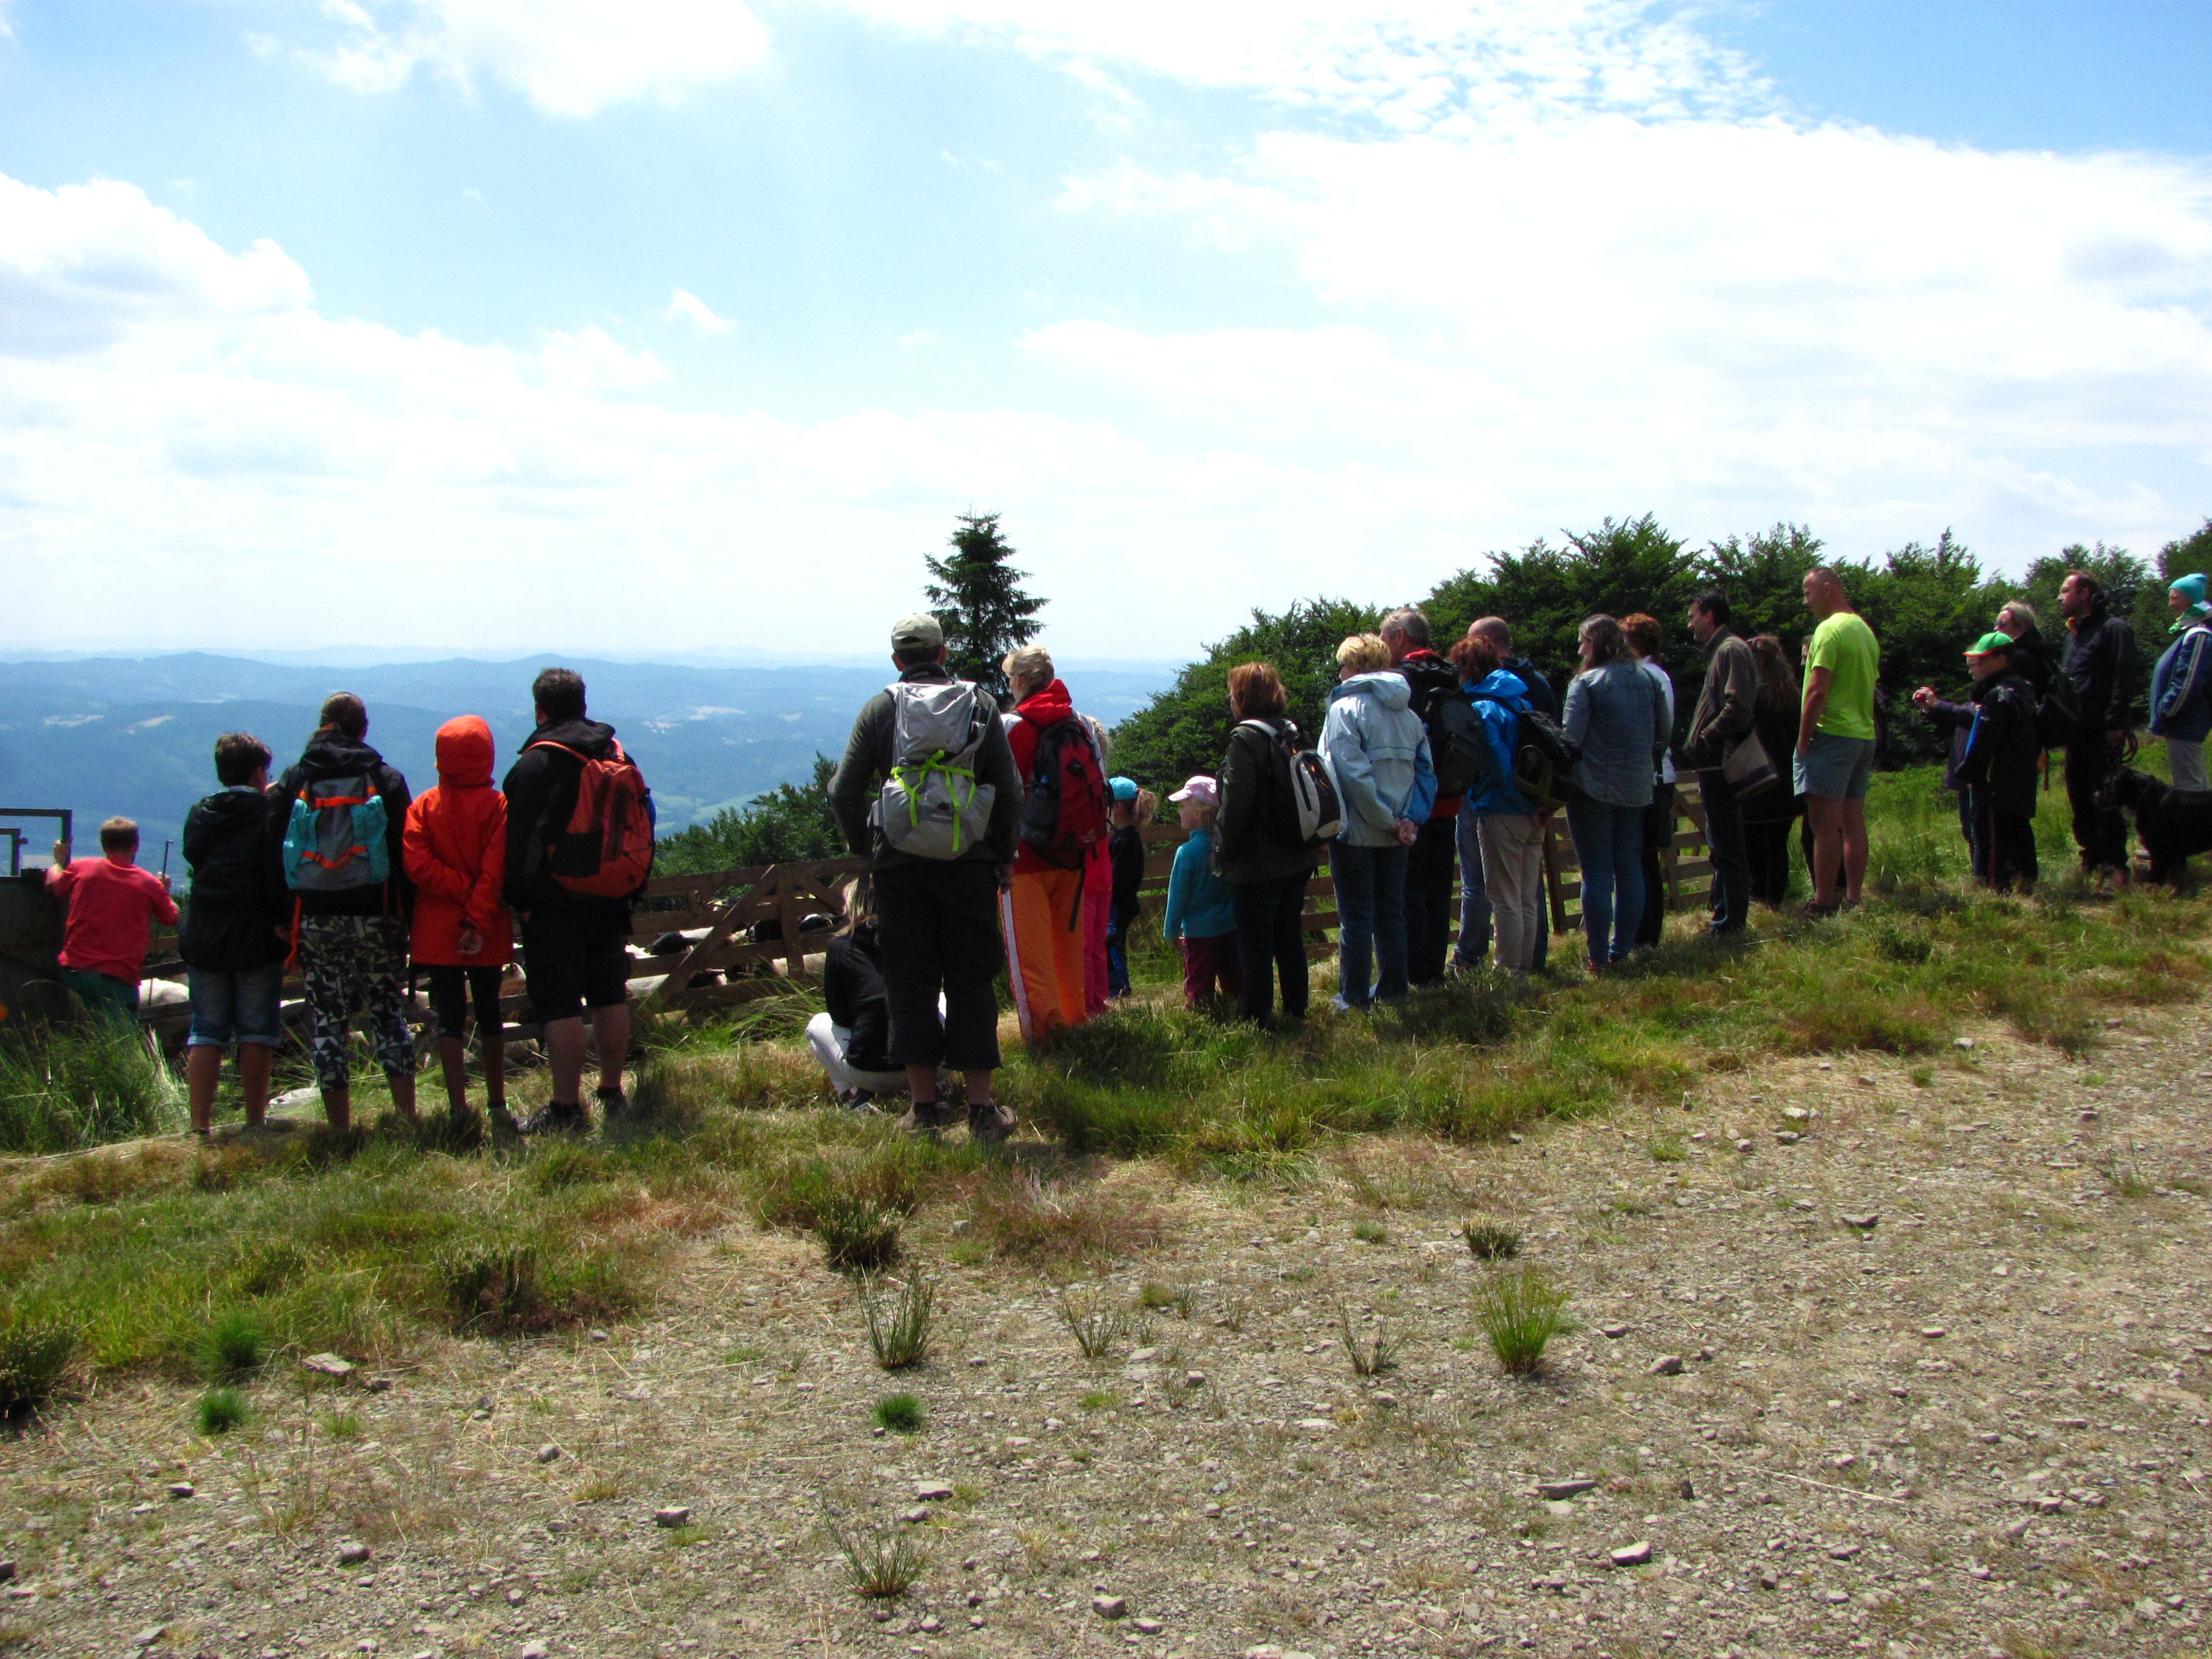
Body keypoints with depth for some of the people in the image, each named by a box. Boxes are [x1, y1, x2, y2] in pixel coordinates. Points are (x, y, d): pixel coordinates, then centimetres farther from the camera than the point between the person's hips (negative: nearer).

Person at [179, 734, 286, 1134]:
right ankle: (255, 1120, 5)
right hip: (256, 937, -4)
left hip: (203, 937, 4)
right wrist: (283, 920, -12)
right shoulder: (270, 811, -7)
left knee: (206, 1032, 8)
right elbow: (279, 870, -14)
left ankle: (200, 1126, 5)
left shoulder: (199, 813, 7)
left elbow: (194, 861, 15)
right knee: (256, 1033, 4)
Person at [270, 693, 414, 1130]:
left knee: (327, 1022, 5)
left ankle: (341, 1131, 5)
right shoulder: (386, 779, 0)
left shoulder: (293, 781, 4)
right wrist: (409, 915, 1)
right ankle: (407, 1119, 5)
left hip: (315, 920, 1)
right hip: (376, 916, 0)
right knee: (388, 1016, 8)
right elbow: (404, 853, -3)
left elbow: (275, 849, 1)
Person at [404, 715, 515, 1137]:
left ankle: (459, 1111, 1)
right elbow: (497, 870, -14)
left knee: (449, 1018, 4)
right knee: (489, 1015, 13)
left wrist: (460, 890, -11)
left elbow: (417, 864, -13)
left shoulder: (423, 806, -1)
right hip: (487, 936, 0)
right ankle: (497, 1107, 18)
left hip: (437, 932, 0)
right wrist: (480, 919, -15)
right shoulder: (498, 805, -5)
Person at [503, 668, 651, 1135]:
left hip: (556, 904, -6)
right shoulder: (618, 757, 8)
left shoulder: (536, 763, -13)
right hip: (611, 900, 7)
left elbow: (522, 841, -15)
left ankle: (567, 1109, -1)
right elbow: (643, 823, 14)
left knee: (559, 1005, -3)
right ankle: (613, 1095, 22)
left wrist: (521, 900, -6)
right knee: (610, 996, 14)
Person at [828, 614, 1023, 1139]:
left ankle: (924, 1107, 8)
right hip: (969, 865, 0)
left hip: (899, 865, 0)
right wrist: (1004, 856, 11)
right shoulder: (980, 705, 3)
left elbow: (844, 790, -3)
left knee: (910, 983, 7)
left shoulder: (880, 708, 2)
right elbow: (1010, 791, 0)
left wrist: (865, 850, 10)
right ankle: (981, 1107, 5)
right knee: (971, 982, 5)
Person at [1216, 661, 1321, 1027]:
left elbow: (1235, 803, -19)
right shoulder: (1293, 733, 8)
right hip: (1298, 859, 8)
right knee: (1290, 940, 16)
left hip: (1259, 863, -8)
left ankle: (1256, 1018, 6)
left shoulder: (1246, 737, -16)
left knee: (1255, 945, 1)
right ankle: (1296, 1011, 24)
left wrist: (1224, 847, -6)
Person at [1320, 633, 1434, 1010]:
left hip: (1356, 832, -6)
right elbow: (1426, 773, 3)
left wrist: (1386, 820, -17)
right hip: (1396, 836, 6)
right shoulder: (1408, 714, 8)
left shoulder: (1345, 709, -12)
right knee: (1391, 913, 15)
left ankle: (1354, 998, 6)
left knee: (1355, 918, 1)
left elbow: (1354, 774, -22)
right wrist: (1410, 819, -5)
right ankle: (1393, 991, 22)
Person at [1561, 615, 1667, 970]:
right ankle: (1622, 951, 14)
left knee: (1597, 872, -2)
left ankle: (1599, 958, -1)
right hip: (1637, 788, 5)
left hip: (1594, 788, -5)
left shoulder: (1586, 682, -11)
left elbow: (1571, 738, -16)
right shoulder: (1645, 678, 7)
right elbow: (1662, 732, 13)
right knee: (1631, 870, 10)